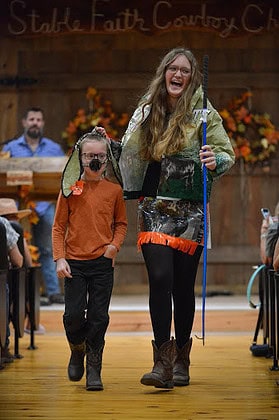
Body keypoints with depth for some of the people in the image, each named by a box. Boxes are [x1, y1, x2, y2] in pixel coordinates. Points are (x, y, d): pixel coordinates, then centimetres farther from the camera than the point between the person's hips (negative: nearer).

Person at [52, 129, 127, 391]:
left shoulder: (114, 190, 4)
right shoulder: (70, 189, 1)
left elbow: (121, 223, 15)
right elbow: (59, 226, 3)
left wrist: (115, 244, -4)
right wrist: (59, 258, -6)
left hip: (103, 263, 1)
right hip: (74, 263, 0)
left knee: (98, 317, 0)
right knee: (73, 315, -3)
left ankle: (94, 370, 9)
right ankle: (77, 351, 27)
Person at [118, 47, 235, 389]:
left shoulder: (203, 113, -3)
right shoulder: (147, 110, 7)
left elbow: (227, 153, -9)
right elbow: (131, 153, 21)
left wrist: (215, 161, -30)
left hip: (190, 211, -1)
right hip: (155, 210, 2)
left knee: (183, 285, 4)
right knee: (160, 278, -13)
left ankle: (181, 360, 19)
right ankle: (162, 362, -12)